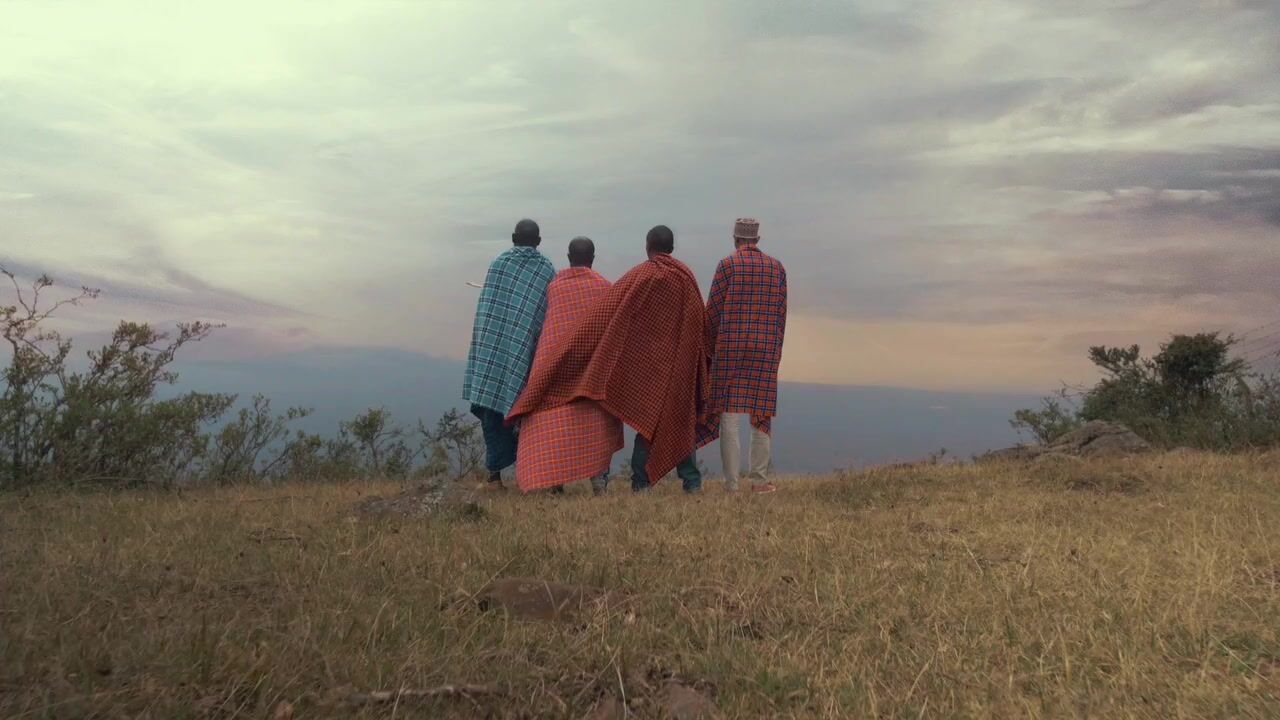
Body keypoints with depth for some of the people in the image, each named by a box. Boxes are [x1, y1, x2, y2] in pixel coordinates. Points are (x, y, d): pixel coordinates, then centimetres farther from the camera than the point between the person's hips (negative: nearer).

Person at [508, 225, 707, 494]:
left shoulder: (640, 276, -7)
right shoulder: (686, 275, 3)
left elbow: (605, 312, -9)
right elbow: (701, 320, 7)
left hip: (649, 358, -3)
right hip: (682, 360, 3)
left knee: (648, 414, 4)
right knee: (681, 416, 10)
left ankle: (640, 481, 2)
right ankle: (692, 480, 9)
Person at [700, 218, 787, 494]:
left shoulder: (727, 265, -1)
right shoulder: (777, 267, 9)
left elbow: (713, 309, -2)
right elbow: (781, 312, 9)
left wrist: (712, 346, 11)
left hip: (730, 346, -3)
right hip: (766, 347, 3)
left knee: (730, 413, 0)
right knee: (762, 413, 9)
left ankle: (731, 482, 0)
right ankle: (760, 479, 12)